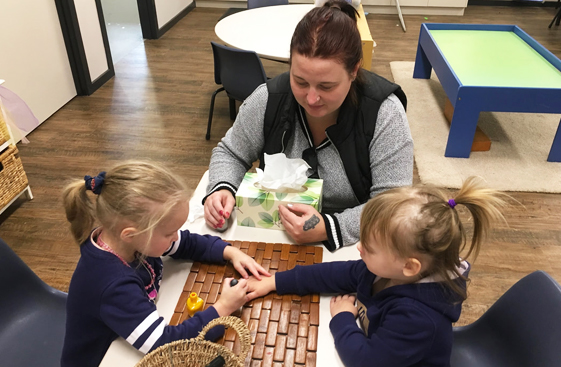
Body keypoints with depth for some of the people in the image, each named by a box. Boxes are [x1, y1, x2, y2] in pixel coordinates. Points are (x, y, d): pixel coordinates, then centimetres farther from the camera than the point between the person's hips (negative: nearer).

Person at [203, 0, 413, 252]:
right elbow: (230, 154, 5)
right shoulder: (269, 99, -11)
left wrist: (329, 228, -32)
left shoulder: (384, 112, -19)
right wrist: (222, 189, -16)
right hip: (272, 236, 2)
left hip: (351, 245, -1)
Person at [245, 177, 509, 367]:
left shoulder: (416, 316, -35)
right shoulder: (384, 270, -13)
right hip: (374, 345, 7)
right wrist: (274, 283, -1)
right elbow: (335, 274, -4)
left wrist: (342, 319, -16)